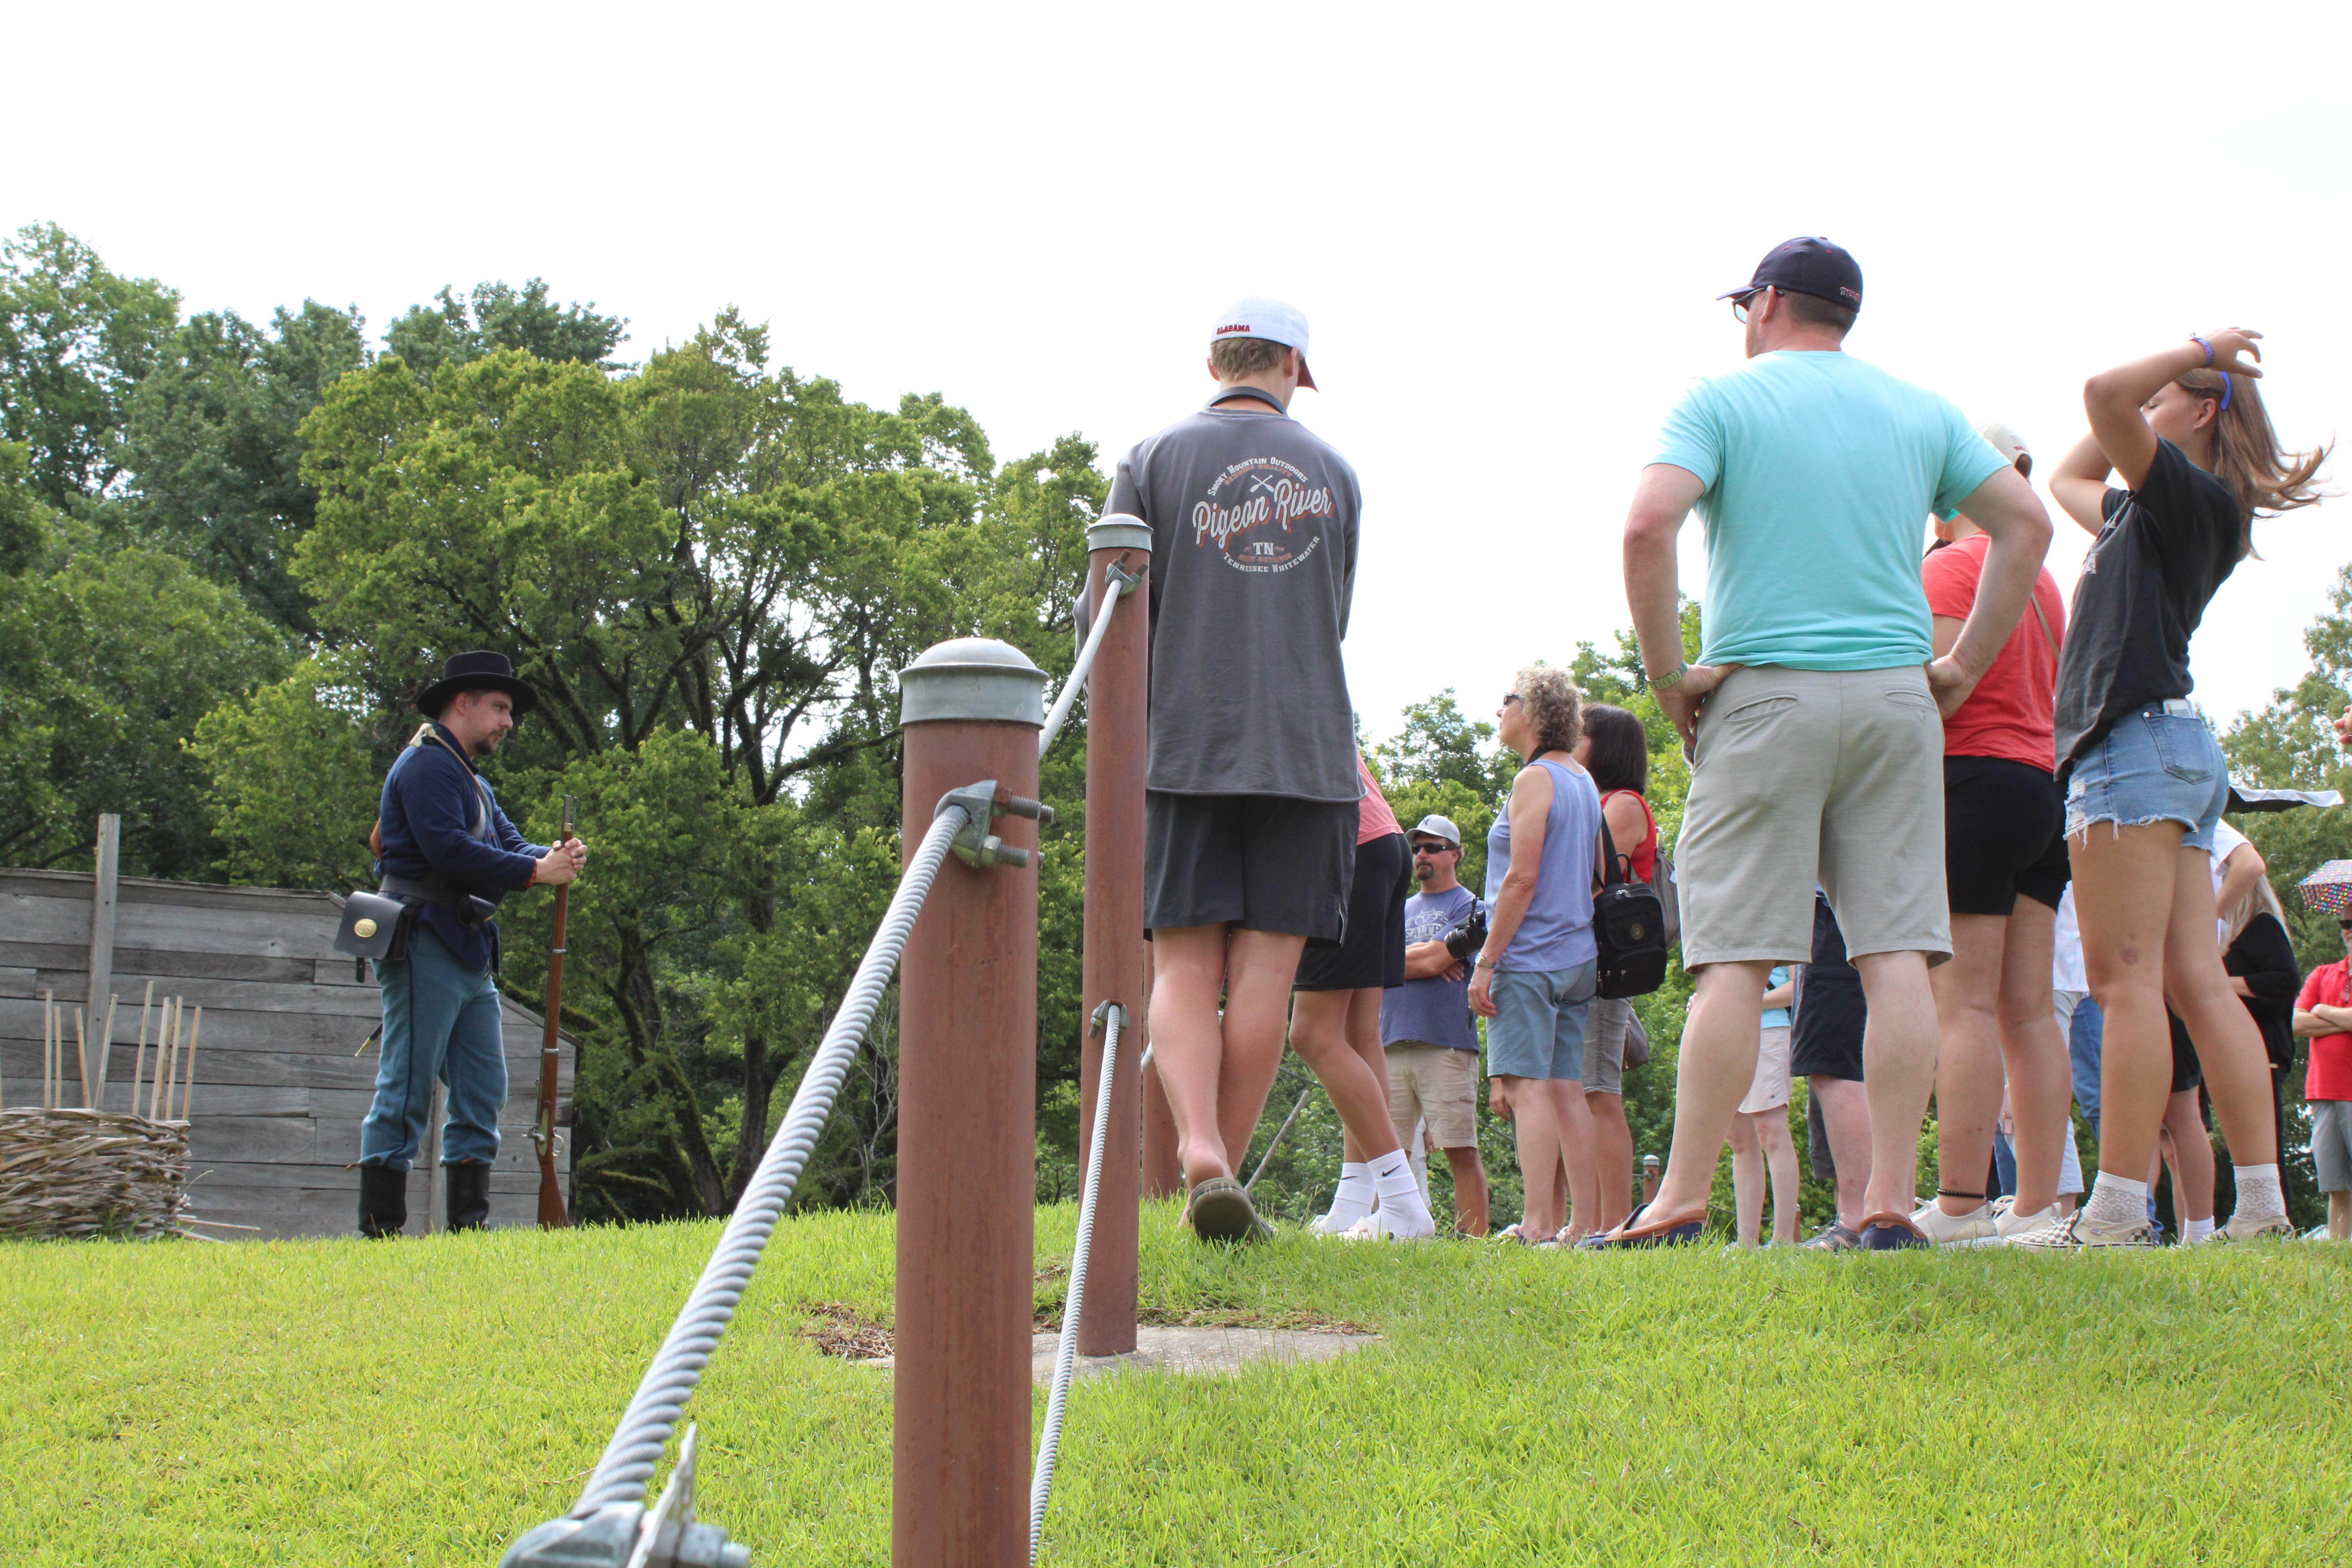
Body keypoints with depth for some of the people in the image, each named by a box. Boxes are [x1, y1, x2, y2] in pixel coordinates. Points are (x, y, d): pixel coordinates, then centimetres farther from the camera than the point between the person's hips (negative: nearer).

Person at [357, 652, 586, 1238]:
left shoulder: (473, 780, 25)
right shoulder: (427, 765, -8)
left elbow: (508, 843, 16)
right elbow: (448, 851, -20)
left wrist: (553, 858, -6)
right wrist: (535, 871, -17)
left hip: (471, 954, 10)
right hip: (426, 943, -10)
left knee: (484, 1091, 8)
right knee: (407, 1089, -9)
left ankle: (470, 1221, 11)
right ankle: (380, 1228, -8)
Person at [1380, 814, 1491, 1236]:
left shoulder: (1468, 907, 5)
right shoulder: (1399, 910, 23)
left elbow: (1432, 959, -7)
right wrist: (1428, 960, -2)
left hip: (1447, 1046, -5)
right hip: (1393, 1043, 5)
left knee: (1461, 1151, -9)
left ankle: (1474, 1240, -11)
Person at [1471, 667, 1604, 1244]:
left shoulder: (1535, 779, -9)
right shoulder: (1584, 784, 18)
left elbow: (1522, 878, -16)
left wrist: (1486, 962, -14)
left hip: (1530, 958, -9)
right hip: (1577, 958, 9)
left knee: (1527, 1087, -12)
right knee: (1567, 1090, 6)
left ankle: (1539, 1226, -19)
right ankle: (1583, 1224, 4)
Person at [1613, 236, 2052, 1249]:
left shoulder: (1723, 400, 1)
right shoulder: (1921, 413, 15)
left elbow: (1647, 526, -14)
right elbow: (2027, 524, 10)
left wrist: (1667, 673, -7)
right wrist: (1963, 667, 10)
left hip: (1765, 697, -3)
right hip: (1895, 699, 3)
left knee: (1734, 957, -5)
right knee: (1896, 953, 0)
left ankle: (1683, 1204, -7)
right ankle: (1890, 1205, -4)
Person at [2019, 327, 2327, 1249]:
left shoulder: (2195, 497, -4)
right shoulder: (2155, 515, 23)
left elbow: (2104, 393, -19)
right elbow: (2067, 482, 40)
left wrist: (2202, 353, -2)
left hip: (2138, 741, -10)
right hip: (2179, 754, 10)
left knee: (2125, 980, -13)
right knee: (2198, 984, 4)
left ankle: (2118, 1213, -17)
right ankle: (2262, 1205, 0)